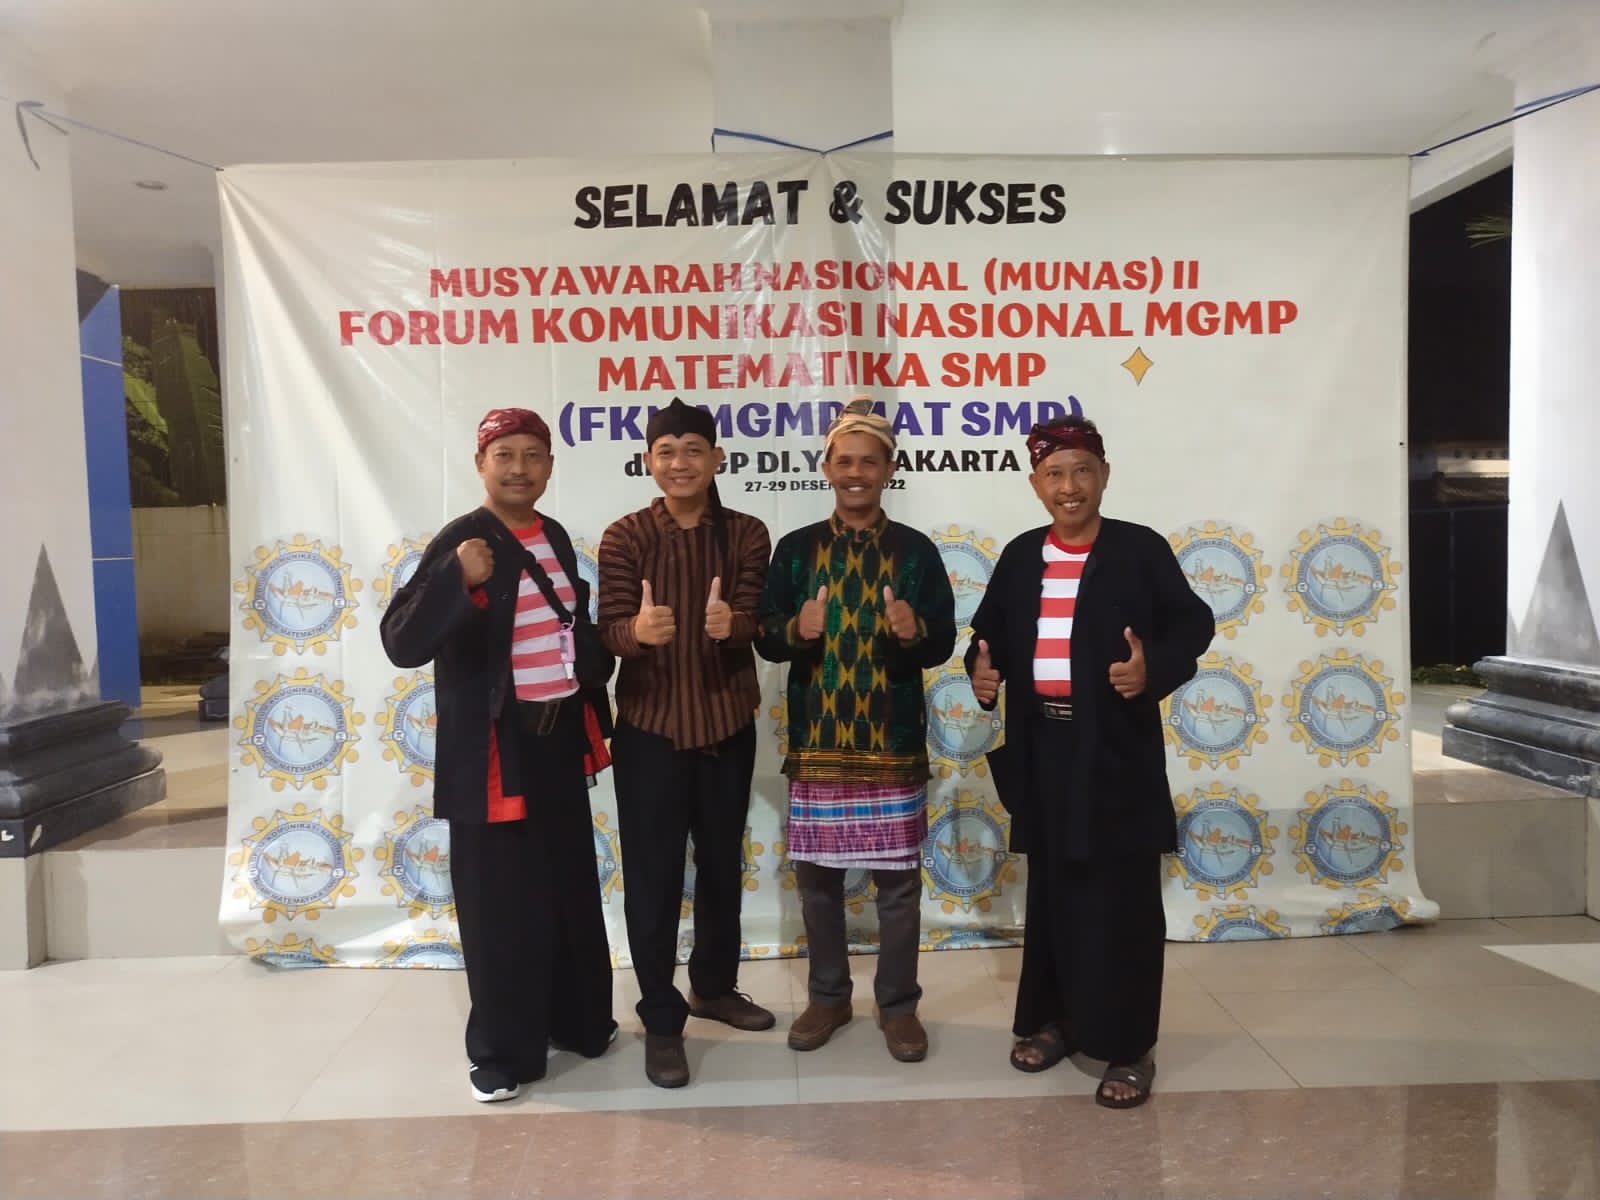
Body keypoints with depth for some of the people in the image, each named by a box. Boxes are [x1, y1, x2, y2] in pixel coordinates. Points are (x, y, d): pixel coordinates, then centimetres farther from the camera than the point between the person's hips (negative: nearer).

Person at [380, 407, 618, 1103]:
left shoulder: (556, 538, 8)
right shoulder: (461, 542, -12)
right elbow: (402, 643, -22)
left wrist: (593, 703, 14)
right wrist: (459, 579, -34)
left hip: (560, 739, 7)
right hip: (494, 749, -6)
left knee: (571, 889, 17)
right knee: (500, 902, 3)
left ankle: (575, 1020, 35)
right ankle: (502, 1052, 20)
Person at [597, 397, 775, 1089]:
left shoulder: (746, 535, -2)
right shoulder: (625, 537, -6)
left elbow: (755, 622, -12)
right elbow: (610, 630, -14)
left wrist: (731, 624, -36)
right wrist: (639, 630, -38)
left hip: (727, 726, 2)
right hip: (649, 729, -2)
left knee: (722, 865, 17)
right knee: (653, 876, 4)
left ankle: (714, 986, 39)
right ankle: (661, 1019, 21)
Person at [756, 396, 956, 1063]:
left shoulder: (915, 550, 1)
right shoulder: (796, 549, 3)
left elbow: (943, 645, 0)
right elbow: (765, 641, 2)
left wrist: (914, 631, -22)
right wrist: (796, 630, -20)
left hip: (894, 743, -1)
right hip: (817, 741, 1)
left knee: (898, 879, 6)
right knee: (817, 876, 11)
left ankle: (898, 1005, 24)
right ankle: (828, 996, 30)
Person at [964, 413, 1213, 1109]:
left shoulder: (1142, 549, -4)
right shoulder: (1020, 556, 8)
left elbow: (1191, 624, -4)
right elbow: (990, 630, 14)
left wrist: (1154, 667, -22)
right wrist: (982, 670, -6)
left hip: (1116, 750, -4)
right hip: (1042, 748, 4)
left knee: (1121, 901, 2)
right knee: (1052, 891, 15)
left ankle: (1128, 1047, 14)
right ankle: (1054, 1019, 30)